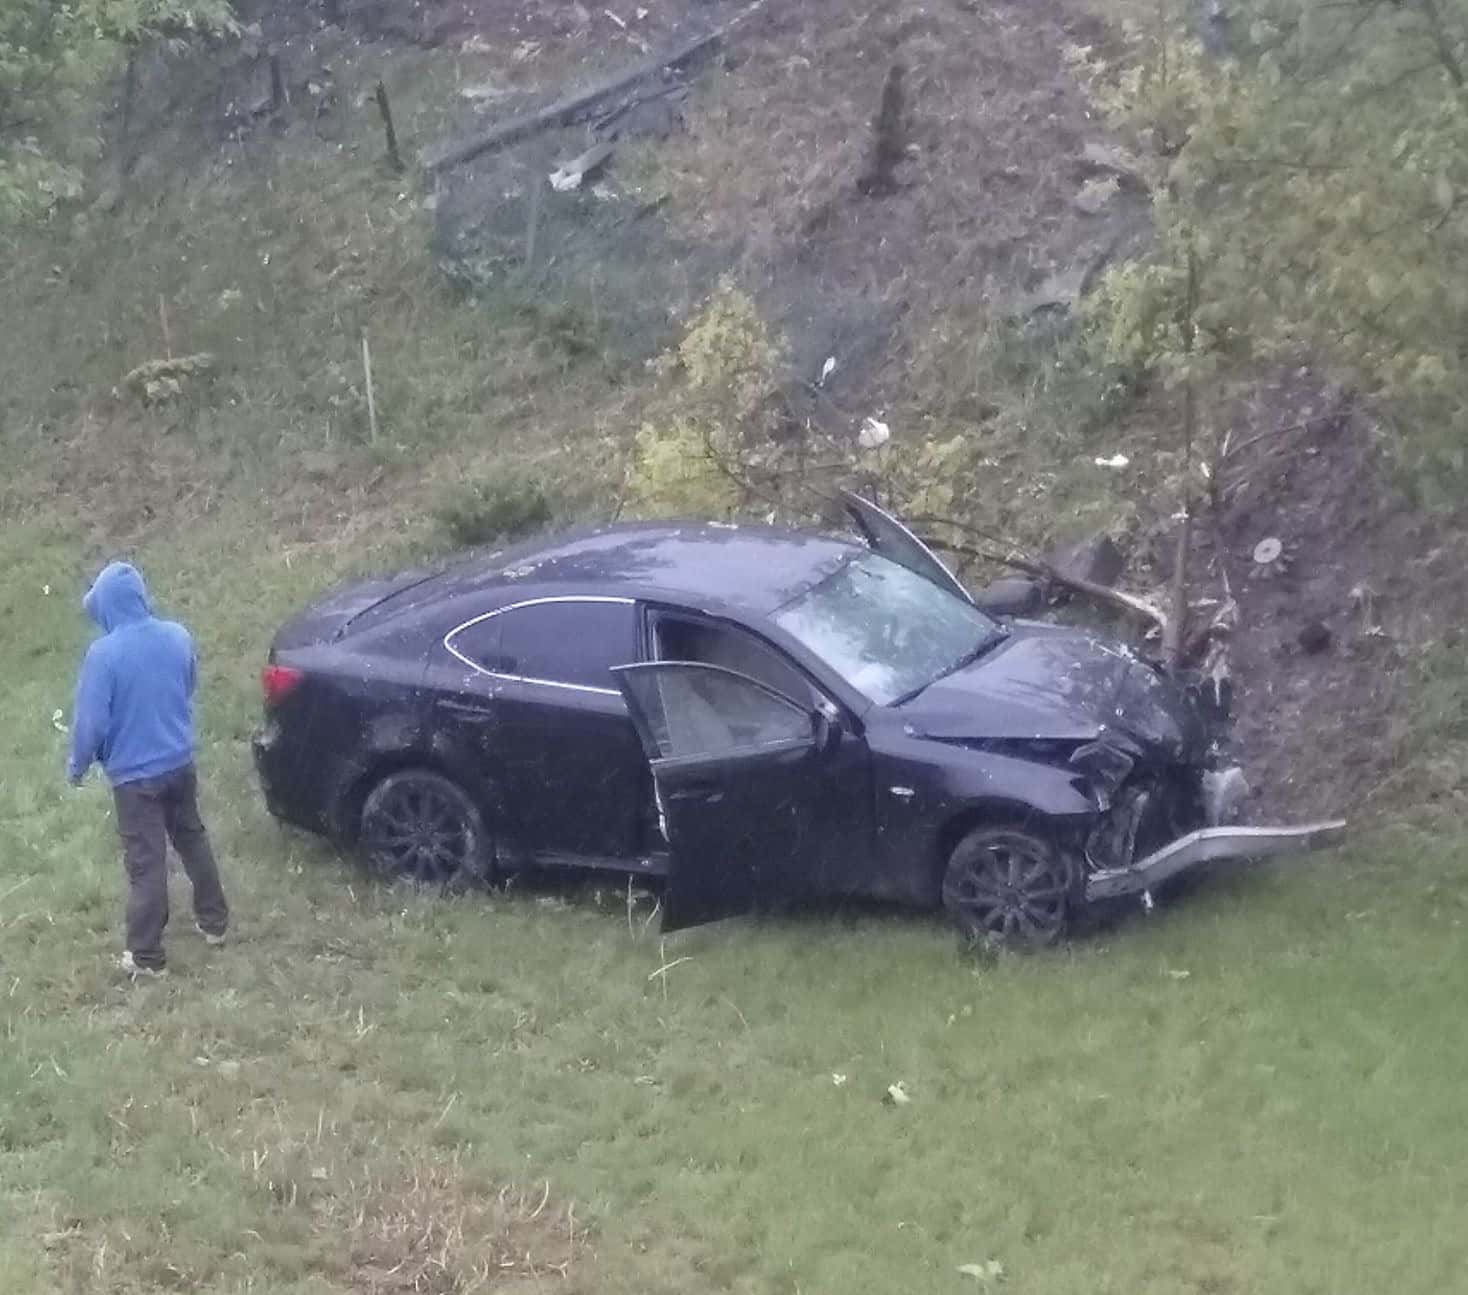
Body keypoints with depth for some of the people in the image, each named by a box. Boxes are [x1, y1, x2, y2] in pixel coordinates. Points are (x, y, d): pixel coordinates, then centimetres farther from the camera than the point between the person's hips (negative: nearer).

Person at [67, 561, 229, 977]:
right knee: (193, 841, 23)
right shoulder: (177, 636, -5)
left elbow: (91, 721, -18)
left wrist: (76, 766, -1)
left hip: (135, 774, -5)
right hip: (180, 762, 5)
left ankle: (146, 957, 15)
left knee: (147, 864, 4)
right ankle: (214, 921, 37)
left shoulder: (104, 654, -23)